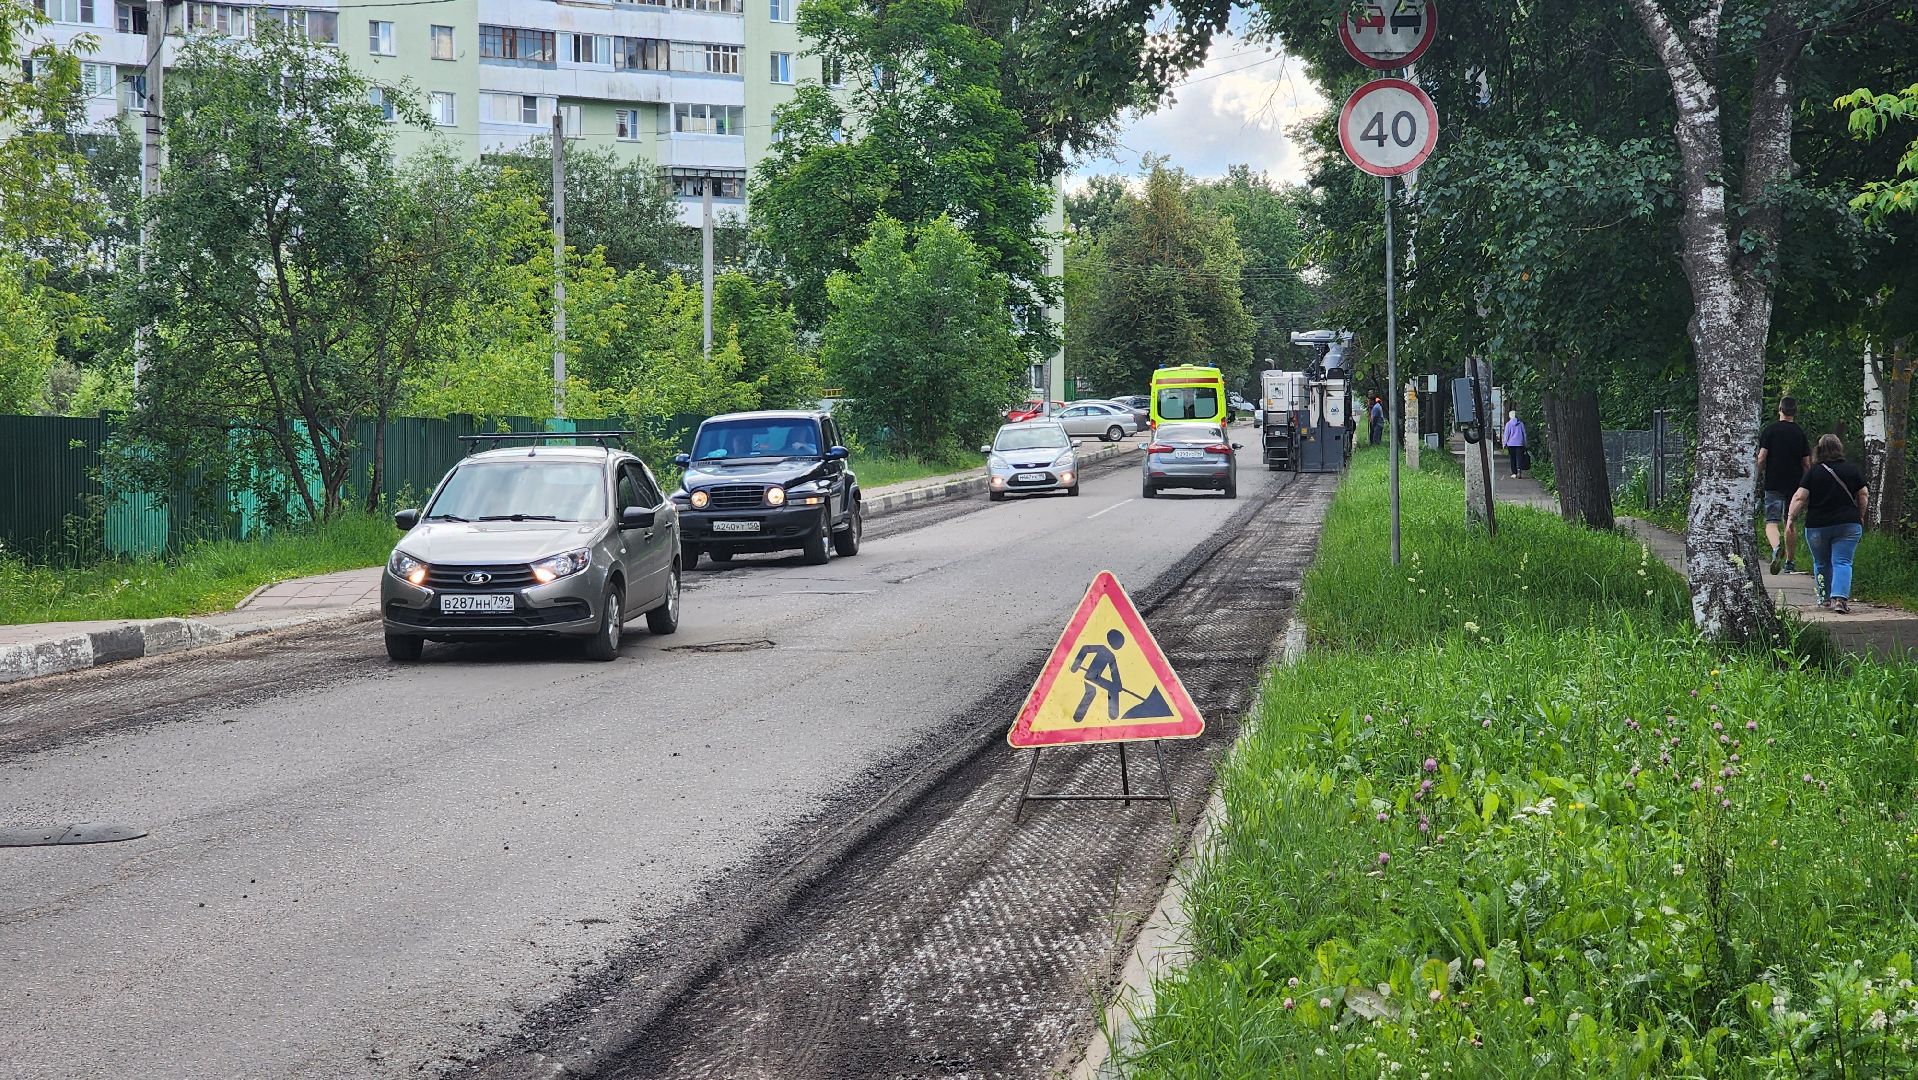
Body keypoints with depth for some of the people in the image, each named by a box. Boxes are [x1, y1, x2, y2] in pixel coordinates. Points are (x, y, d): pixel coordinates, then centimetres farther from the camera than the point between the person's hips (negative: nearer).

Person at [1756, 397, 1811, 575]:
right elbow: (1806, 463, 4)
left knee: (1771, 521, -4)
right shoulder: (1800, 433, 3)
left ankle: (1776, 548, -34)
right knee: (1790, 523, 14)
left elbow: (1762, 457, -10)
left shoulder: (1769, 430, -5)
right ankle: (1789, 563, 20)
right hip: (1794, 483, 3)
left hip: (1773, 483, -3)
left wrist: (1758, 475, 7)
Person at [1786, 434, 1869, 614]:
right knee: (1842, 562, -3)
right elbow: (1863, 495, 8)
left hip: (1817, 526, -1)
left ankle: (1825, 598, 27)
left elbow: (1799, 497, -10)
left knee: (1821, 564, 17)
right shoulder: (1852, 470, 2)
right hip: (1848, 524, 1)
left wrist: (1791, 518, -4)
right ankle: (1840, 597, -22)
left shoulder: (1813, 472, -5)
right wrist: (1860, 516, 21)